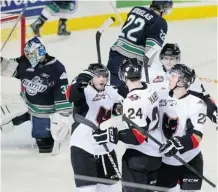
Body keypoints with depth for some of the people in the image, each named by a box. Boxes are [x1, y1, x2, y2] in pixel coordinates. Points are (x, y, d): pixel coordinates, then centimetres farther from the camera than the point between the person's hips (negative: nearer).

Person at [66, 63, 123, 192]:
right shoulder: (84, 91, -17)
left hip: (106, 148, 7)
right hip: (83, 148, -7)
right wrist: (79, 83, -60)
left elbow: (117, 109, 21)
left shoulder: (111, 92, 4)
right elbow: (71, 95, -39)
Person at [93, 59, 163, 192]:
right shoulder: (150, 90, 3)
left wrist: (113, 136, -29)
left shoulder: (133, 101, -24)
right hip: (155, 153, 9)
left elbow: (138, 135, -28)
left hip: (138, 156, -9)